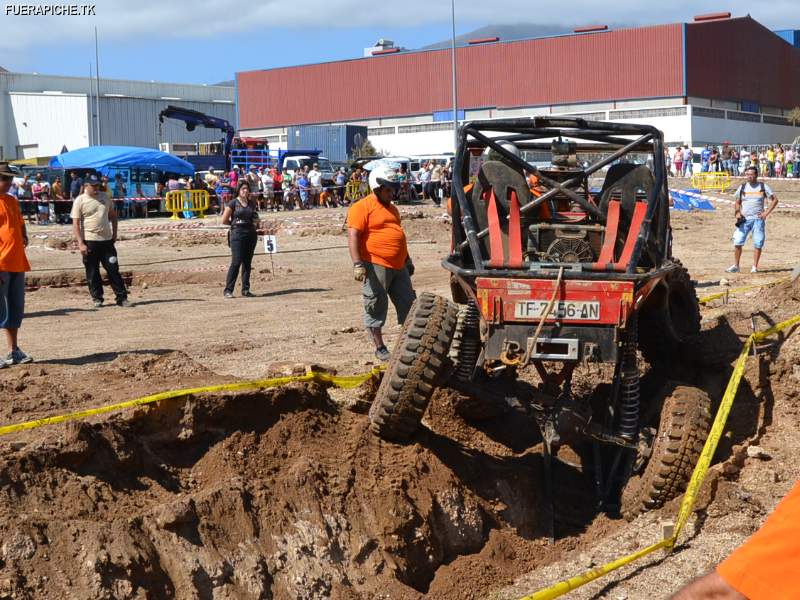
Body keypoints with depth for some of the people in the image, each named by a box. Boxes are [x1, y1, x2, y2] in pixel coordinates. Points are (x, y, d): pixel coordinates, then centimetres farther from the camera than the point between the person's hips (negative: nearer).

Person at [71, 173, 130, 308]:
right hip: (90, 241, -3)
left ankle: (121, 297, 7)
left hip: (107, 240, 4)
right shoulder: (80, 201, -5)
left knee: (113, 269, 4)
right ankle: (97, 298, 13)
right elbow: (76, 224, -8)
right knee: (92, 273, 3)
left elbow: (113, 215, 21)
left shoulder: (105, 197, 9)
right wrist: (80, 243, -16)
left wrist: (114, 233, 12)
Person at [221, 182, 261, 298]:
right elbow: (224, 221, -3)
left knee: (247, 263, 7)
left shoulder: (252, 203, 12)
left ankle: (245, 290, 12)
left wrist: (256, 224, 3)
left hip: (251, 235, 5)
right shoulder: (233, 203, -2)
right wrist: (235, 223, 2)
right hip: (237, 235, -5)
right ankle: (228, 290, -8)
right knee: (236, 262, -11)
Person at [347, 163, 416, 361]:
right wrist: (358, 264, -23)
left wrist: (407, 260, 31)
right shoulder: (362, 207, -8)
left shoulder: (391, 208, 19)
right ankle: (379, 348, 11)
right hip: (376, 266, -8)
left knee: (408, 304, 10)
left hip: (398, 267, 8)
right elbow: (353, 236, -16)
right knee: (376, 307, 1)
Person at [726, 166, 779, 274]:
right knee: (737, 242, -6)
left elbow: (774, 200, 6)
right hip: (744, 219, 2)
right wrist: (737, 212, -2)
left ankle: (755, 267, 7)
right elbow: (738, 202, 18)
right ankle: (735, 266, 3)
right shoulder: (742, 187, 9)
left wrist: (766, 212, -4)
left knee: (758, 244, -1)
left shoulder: (763, 187, 3)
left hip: (758, 219, -2)